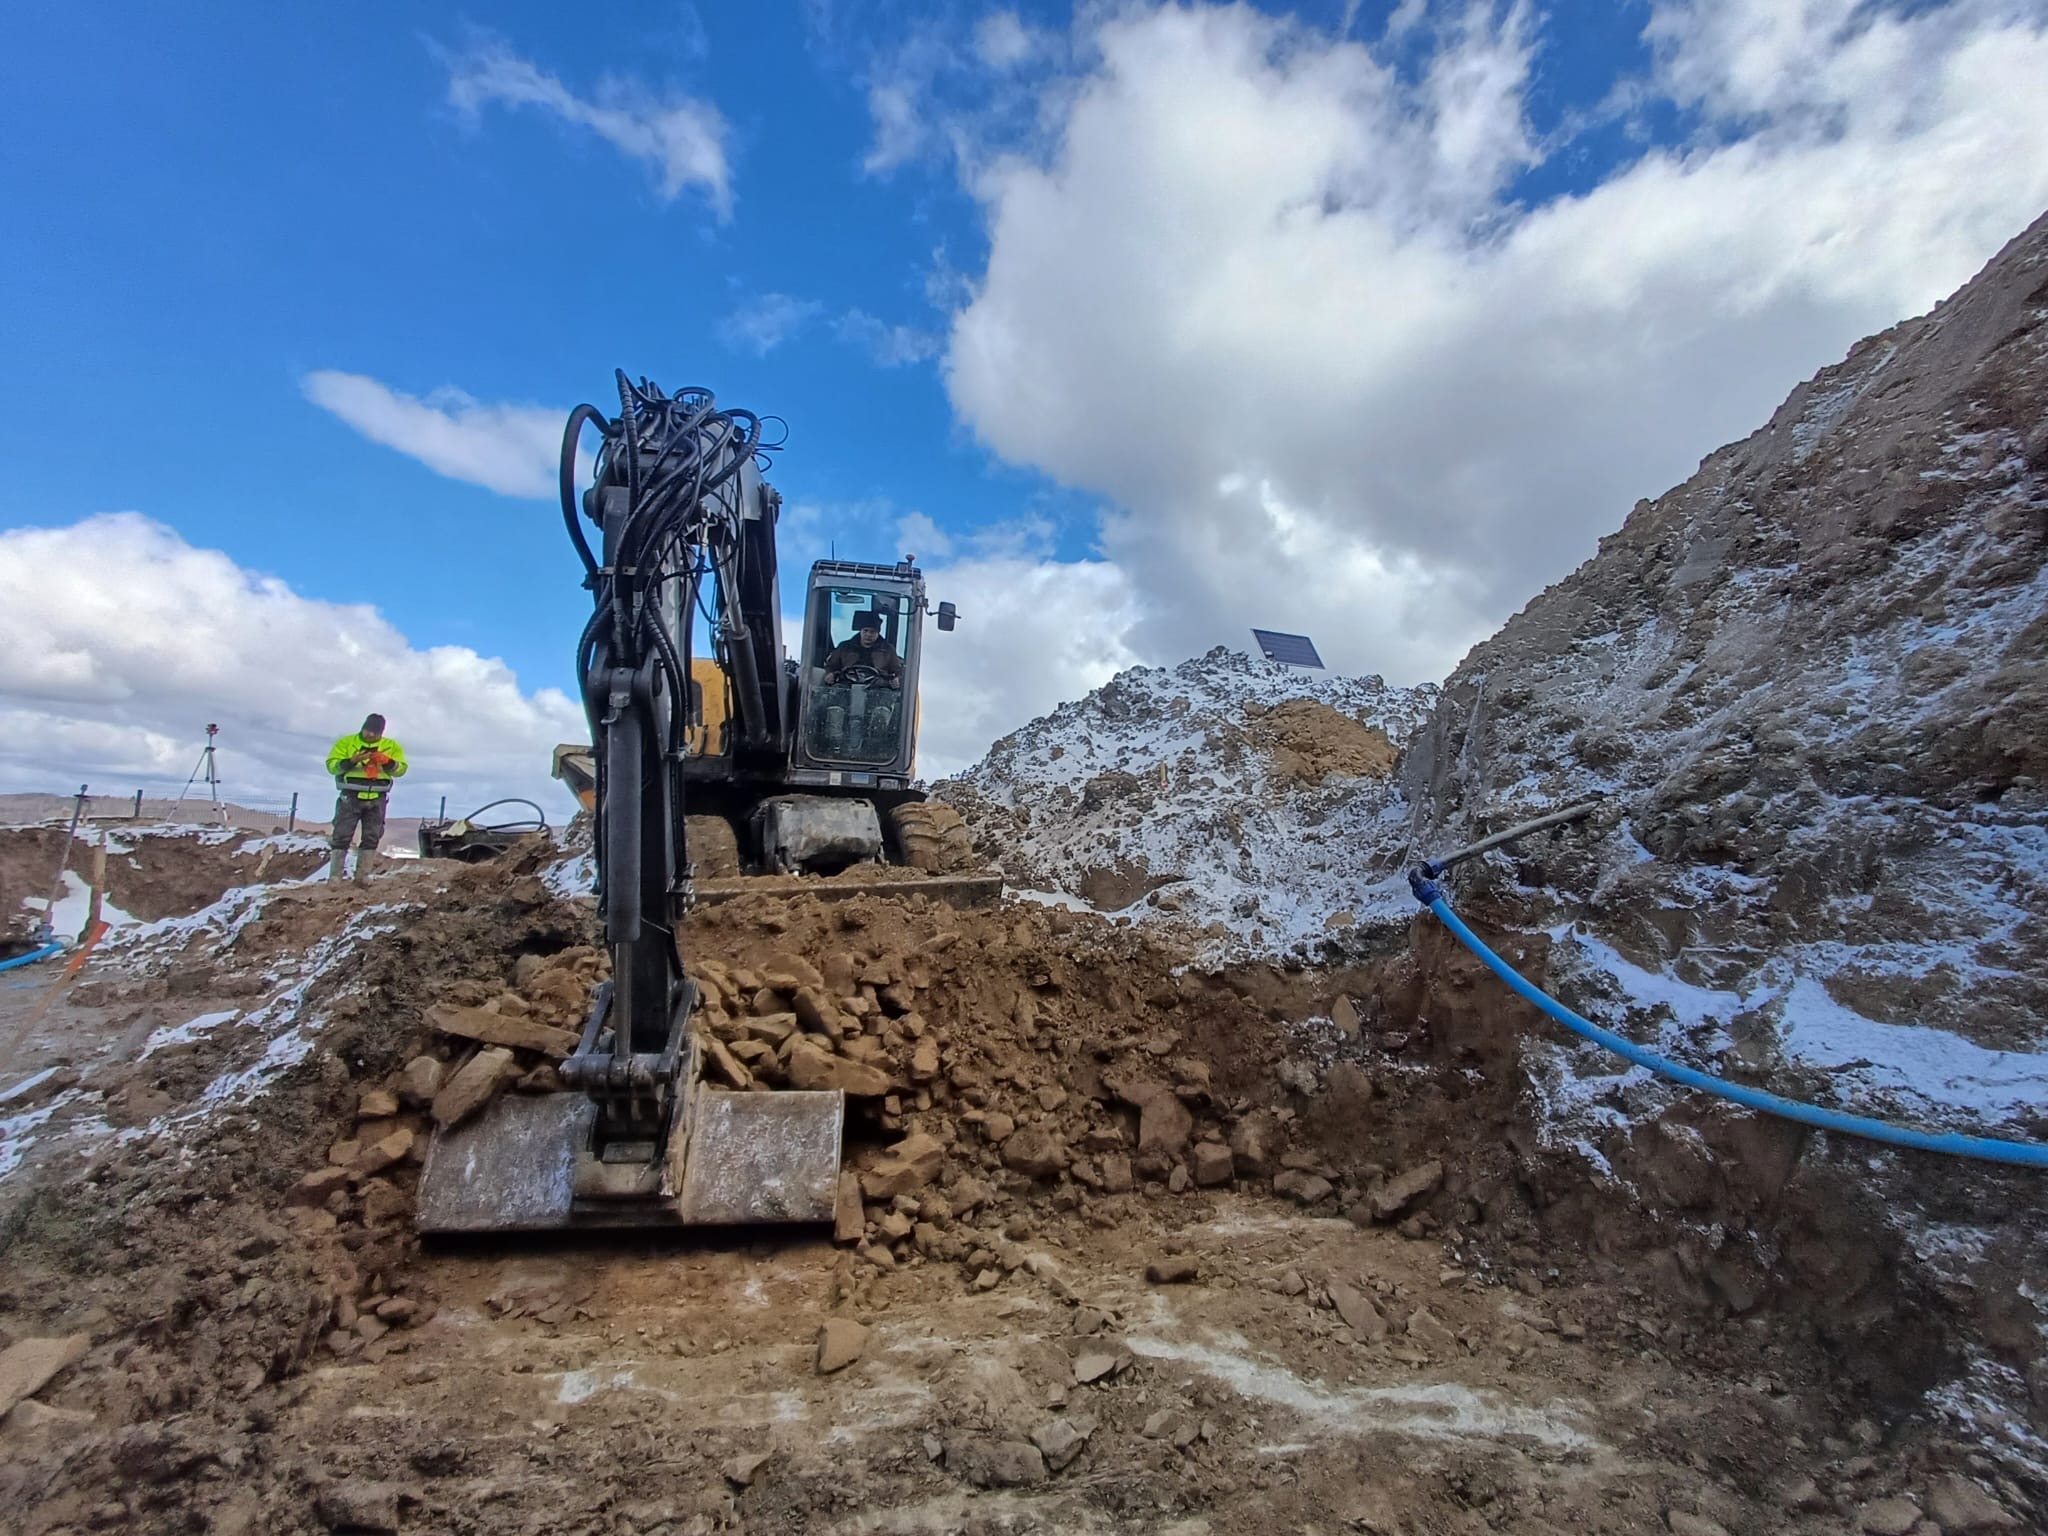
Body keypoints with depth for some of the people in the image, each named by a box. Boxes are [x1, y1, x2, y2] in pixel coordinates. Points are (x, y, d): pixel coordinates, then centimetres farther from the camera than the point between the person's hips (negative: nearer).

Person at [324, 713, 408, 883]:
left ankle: (362, 876, 10)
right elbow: (331, 765, -5)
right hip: (351, 797, -2)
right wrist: (351, 761, -23)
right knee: (342, 837, -2)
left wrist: (388, 762, -20)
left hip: (377, 799, 2)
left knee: (371, 838, 3)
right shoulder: (346, 742, 2)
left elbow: (401, 769, 0)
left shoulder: (391, 746, 6)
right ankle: (334, 877, -1)